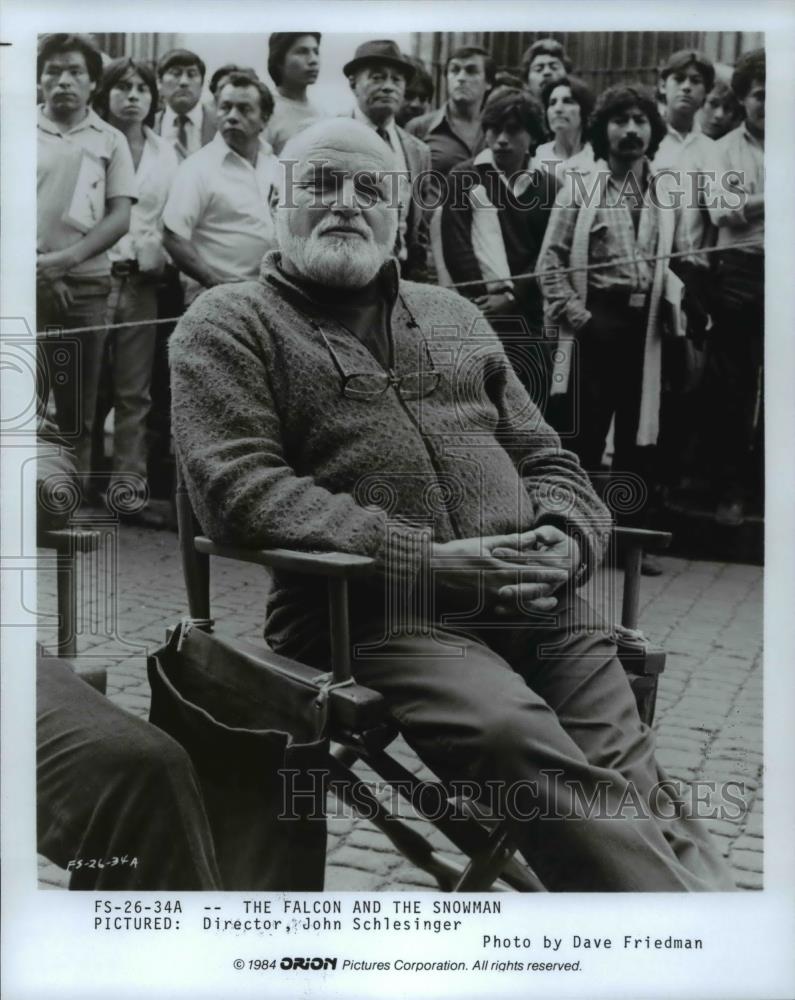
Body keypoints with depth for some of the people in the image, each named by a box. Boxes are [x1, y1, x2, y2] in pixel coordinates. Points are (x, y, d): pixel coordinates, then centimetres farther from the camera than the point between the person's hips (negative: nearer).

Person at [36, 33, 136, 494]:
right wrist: (40, 269, -8)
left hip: (86, 286, 0)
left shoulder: (110, 140, 10)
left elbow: (121, 215, 2)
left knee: (79, 407, 4)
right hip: (28, 283, 0)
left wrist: (68, 258, -11)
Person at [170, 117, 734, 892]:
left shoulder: (452, 315, 26)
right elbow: (239, 488, -6)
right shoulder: (229, 325, 9)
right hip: (375, 617, -5)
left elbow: (544, 457, 25)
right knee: (514, 737, -32)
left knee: (635, 790, -16)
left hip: (534, 605, 5)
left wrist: (565, 538, 0)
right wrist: (425, 560, -14)